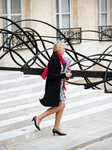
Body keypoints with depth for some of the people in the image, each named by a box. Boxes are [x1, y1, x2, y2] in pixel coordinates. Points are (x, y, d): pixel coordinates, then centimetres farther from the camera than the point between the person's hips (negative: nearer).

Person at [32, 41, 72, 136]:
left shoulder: (58, 58, 11)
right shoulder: (54, 59, -19)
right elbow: (51, 75, -23)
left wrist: (66, 71, 5)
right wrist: (64, 75, -21)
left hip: (59, 86, 10)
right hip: (54, 86, -10)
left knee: (62, 106, 9)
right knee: (59, 106, -6)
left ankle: (56, 128, 14)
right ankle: (38, 118, 1)